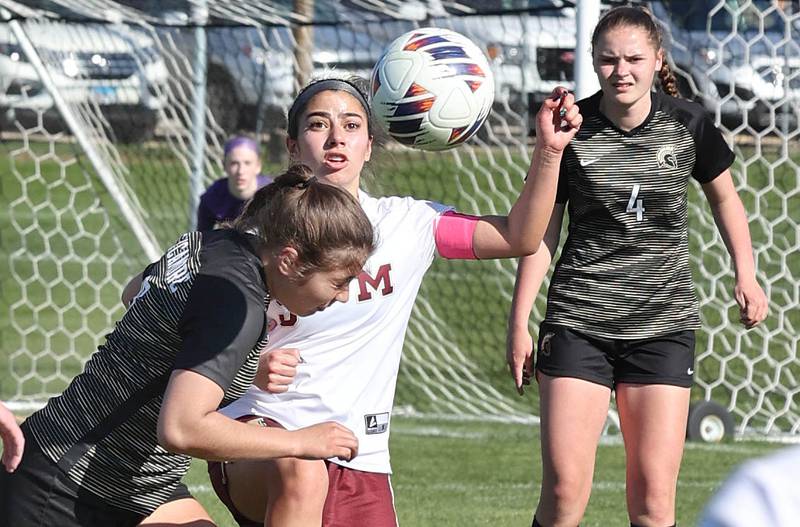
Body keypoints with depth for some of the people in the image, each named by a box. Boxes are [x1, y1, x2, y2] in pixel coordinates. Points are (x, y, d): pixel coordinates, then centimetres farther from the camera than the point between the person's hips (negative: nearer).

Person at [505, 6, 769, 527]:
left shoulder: (687, 124, -1)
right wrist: (519, 322, 1)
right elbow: (540, 230, 4)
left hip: (663, 323, 1)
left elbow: (725, 197, 17)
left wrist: (746, 275, 4)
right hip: (579, 322, -1)